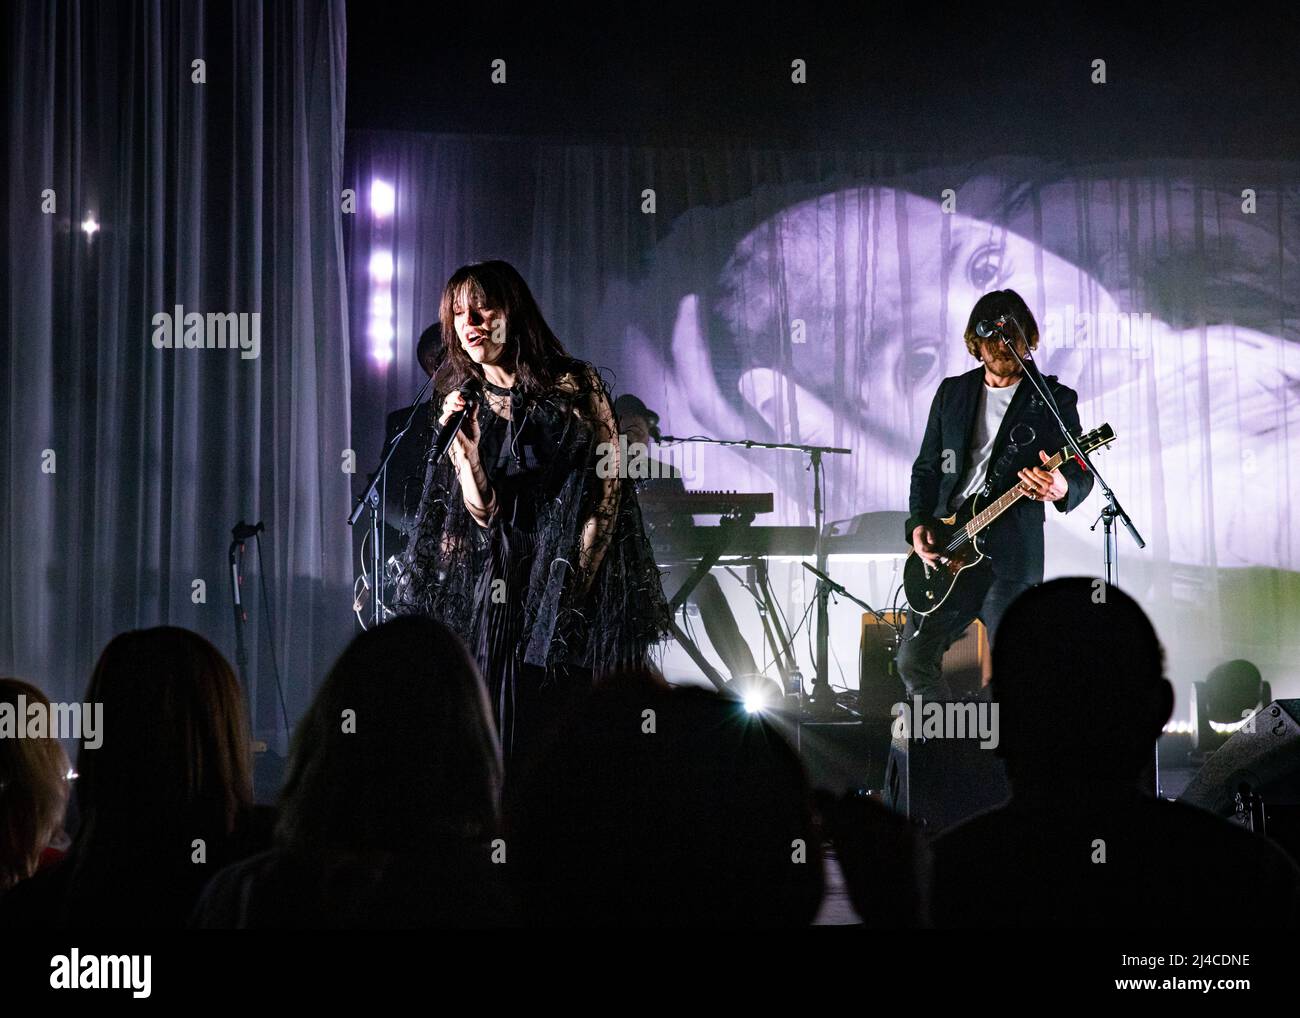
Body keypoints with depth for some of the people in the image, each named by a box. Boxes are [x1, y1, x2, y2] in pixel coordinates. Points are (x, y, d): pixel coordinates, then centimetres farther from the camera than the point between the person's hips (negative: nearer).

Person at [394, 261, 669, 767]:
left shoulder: (574, 386, -1)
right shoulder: (465, 403, 9)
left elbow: (607, 487, -2)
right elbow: (484, 512, 1)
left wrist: (572, 581, -10)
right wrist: (462, 444, -15)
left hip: (578, 580, -3)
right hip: (501, 591, 3)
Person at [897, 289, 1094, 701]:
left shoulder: (1053, 400, 1)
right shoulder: (951, 392, 13)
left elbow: (1082, 475, -3)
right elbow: (926, 469, 18)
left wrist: (1062, 489, -26)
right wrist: (919, 524, 2)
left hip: (1011, 557, -4)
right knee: (914, 663, 4)